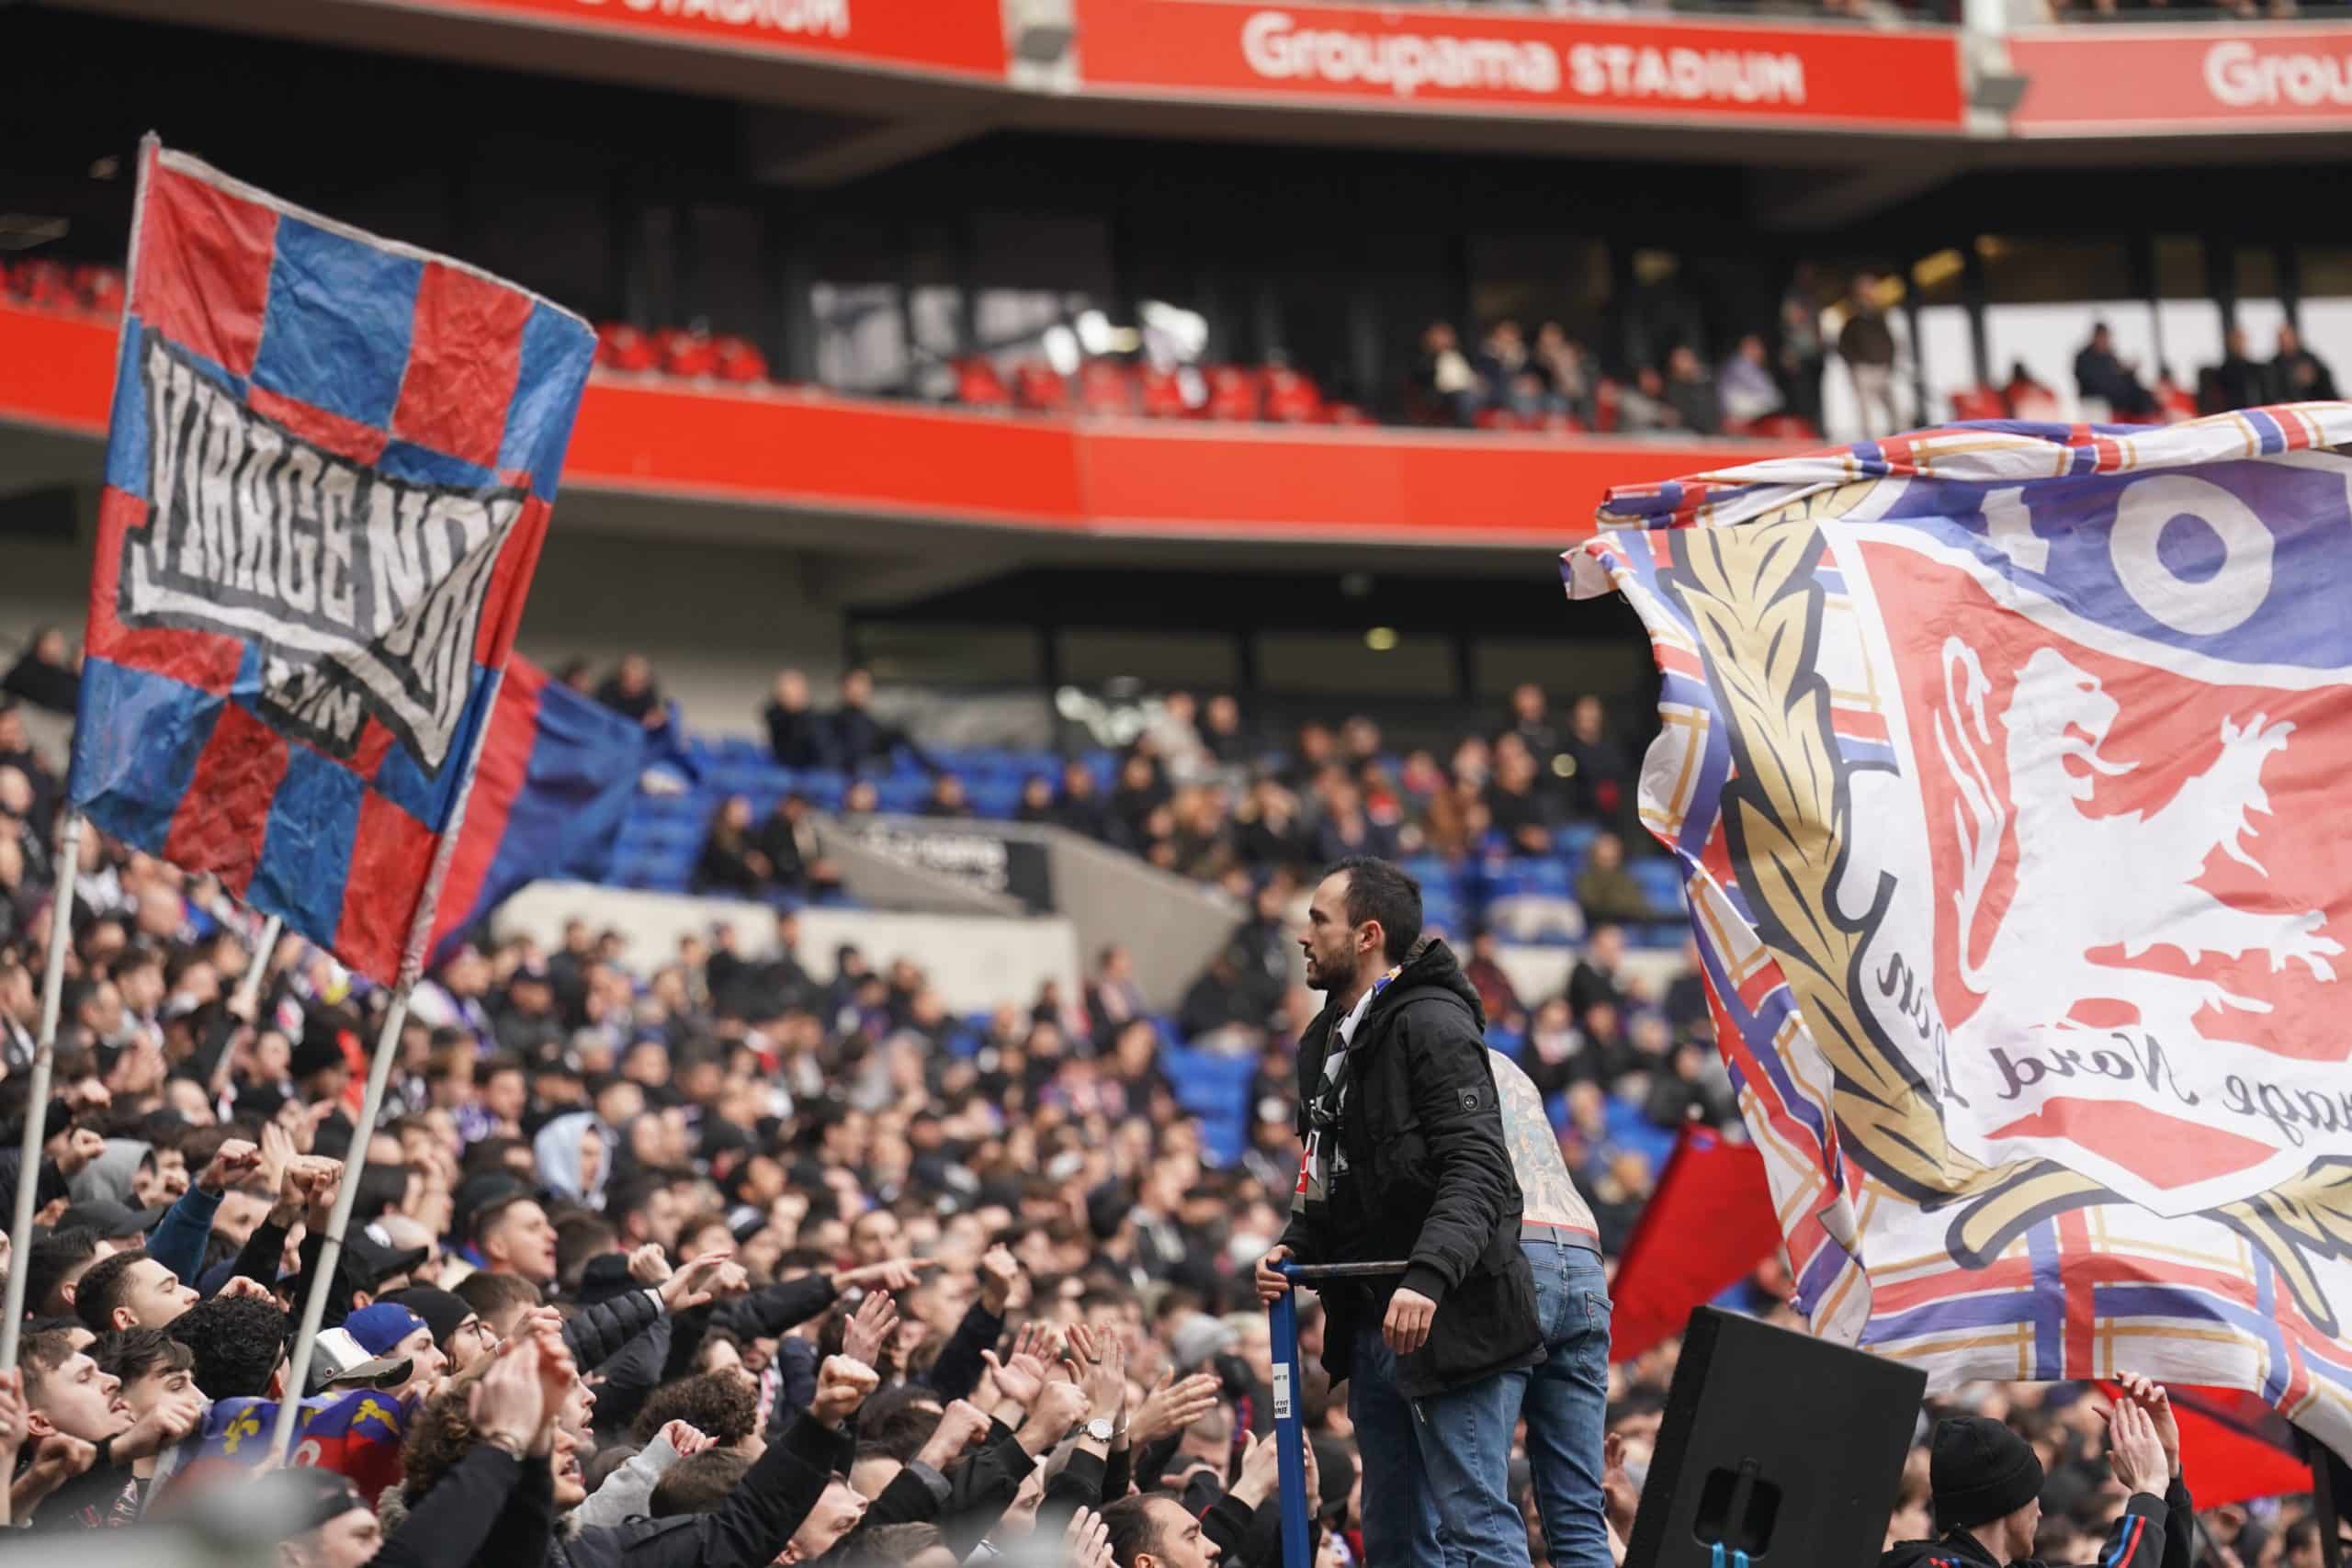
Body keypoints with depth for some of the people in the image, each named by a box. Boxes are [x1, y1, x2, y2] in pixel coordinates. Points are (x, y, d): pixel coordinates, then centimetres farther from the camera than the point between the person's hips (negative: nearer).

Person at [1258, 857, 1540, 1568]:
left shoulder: (1432, 1025, -12)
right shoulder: (1325, 1043, 17)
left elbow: (1476, 1170, -21)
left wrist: (1428, 1276, -33)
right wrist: (1293, 1249, 5)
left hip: (1450, 1319, -10)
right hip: (1371, 1323, 10)